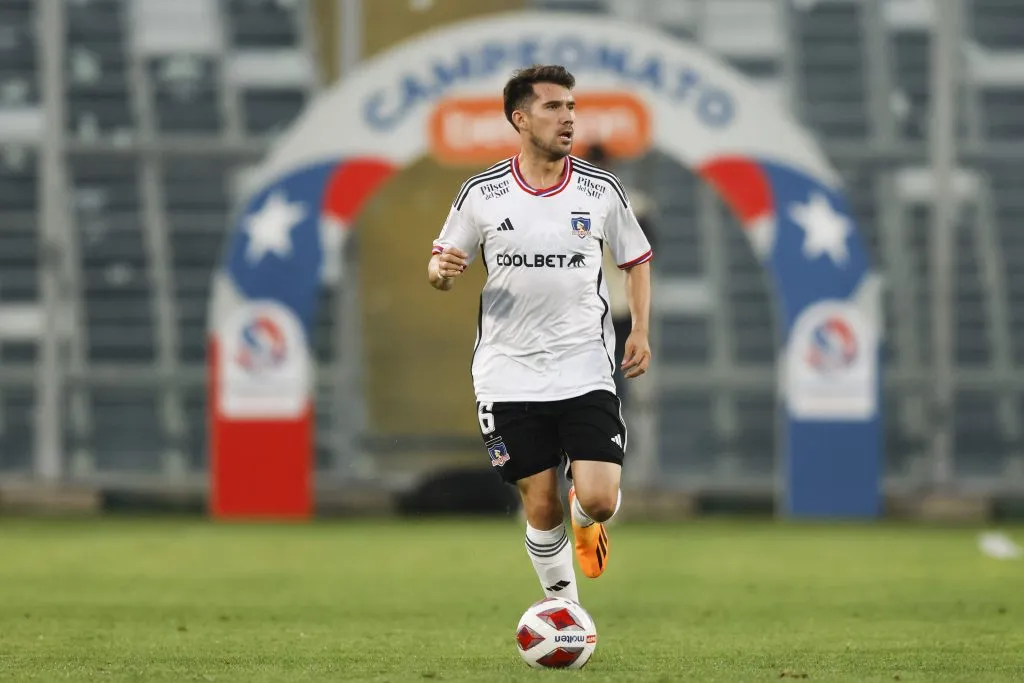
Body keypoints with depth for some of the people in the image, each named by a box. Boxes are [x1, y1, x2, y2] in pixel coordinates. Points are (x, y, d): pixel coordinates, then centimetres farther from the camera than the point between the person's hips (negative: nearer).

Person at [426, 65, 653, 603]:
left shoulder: (602, 190, 1)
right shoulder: (481, 194, -1)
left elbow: (637, 260, 14)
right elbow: (441, 264, 9)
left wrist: (639, 331, 1)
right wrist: (440, 271, -16)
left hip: (585, 371, 0)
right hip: (509, 375, 0)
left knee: (599, 498, -13)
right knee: (540, 507, 2)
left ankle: (586, 519, 25)